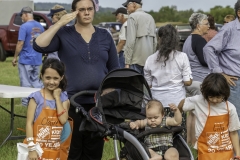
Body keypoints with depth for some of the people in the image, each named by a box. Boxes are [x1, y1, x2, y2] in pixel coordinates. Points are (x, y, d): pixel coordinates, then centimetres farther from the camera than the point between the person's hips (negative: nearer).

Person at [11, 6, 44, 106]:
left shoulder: (24, 27, -14)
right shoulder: (40, 26, 6)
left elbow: (20, 43, -17)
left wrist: (15, 57, -8)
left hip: (25, 60, -6)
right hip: (37, 59, 6)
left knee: (26, 83, 2)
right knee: (36, 81, 15)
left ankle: (26, 103, 8)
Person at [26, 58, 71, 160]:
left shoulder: (63, 98, 3)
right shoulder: (36, 97, -7)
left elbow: (63, 120, -13)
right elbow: (29, 123, -10)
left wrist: (57, 98, -10)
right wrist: (32, 148, -15)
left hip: (55, 150, 4)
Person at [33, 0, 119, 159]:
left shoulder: (105, 36, 10)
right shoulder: (64, 34, 1)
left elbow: (114, 69, 13)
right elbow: (39, 45, -16)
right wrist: (60, 23, -15)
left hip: (99, 102, 3)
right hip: (72, 102, -2)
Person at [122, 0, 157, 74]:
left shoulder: (133, 17, -7)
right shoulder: (150, 17, 17)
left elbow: (130, 41, -14)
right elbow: (155, 41, 17)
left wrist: (127, 62, -13)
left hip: (137, 60, -8)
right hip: (149, 60, 8)